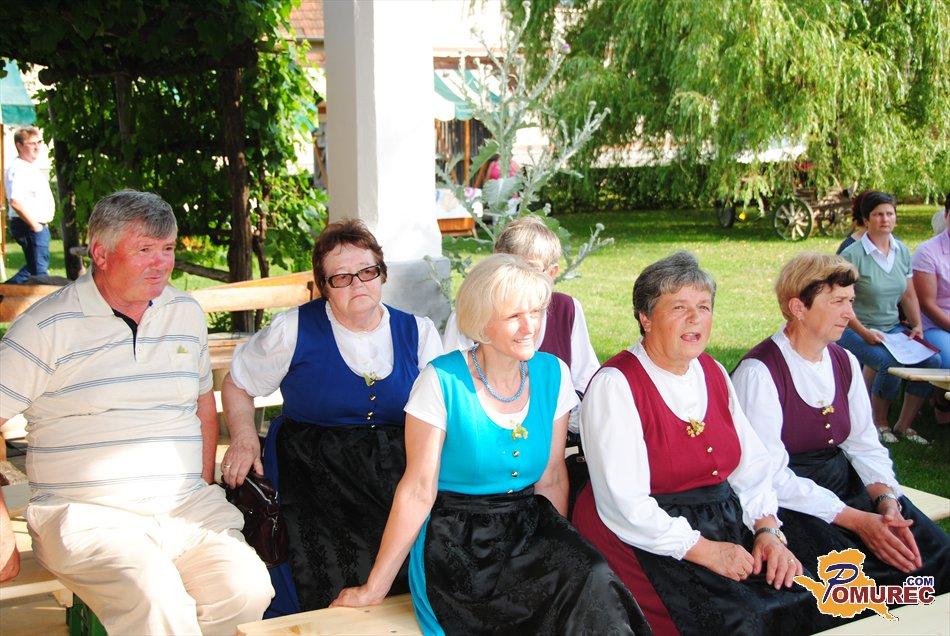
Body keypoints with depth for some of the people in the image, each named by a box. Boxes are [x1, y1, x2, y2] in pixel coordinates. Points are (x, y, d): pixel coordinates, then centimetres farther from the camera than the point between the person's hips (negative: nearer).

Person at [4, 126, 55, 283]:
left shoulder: (33, 169, 16)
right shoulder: (17, 169, -15)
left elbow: (48, 198, 26)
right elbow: (15, 202, -27)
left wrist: (49, 215, 9)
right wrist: (35, 225, -20)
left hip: (40, 225, 10)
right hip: (28, 226, -10)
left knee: (34, 266, 19)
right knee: (40, 269, -6)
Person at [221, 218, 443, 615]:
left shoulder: (418, 333, 8)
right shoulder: (294, 330, 2)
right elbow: (237, 384, 14)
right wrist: (244, 437, -3)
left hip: (397, 474, 2)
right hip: (313, 474, -2)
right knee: (336, 586, -18)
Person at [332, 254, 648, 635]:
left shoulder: (553, 375, 2)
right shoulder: (442, 381, -12)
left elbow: (551, 478, 10)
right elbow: (418, 490, -9)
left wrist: (559, 552, 9)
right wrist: (373, 589, -8)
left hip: (528, 529, 5)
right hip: (456, 540, -4)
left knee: (593, 582, -27)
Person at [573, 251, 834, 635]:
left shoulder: (712, 372, 11)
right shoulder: (615, 385, -12)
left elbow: (752, 464, 12)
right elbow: (624, 505, -18)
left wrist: (768, 530, -4)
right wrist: (704, 550, -18)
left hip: (726, 525, 7)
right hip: (647, 542, -7)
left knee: (806, 605, -10)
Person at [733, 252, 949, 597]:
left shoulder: (845, 362, 10)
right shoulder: (759, 372, -14)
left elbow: (866, 445, 9)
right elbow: (771, 476, -18)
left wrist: (887, 503, -12)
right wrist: (856, 520, -21)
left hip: (845, 484, 7)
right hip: (789, 501, -7)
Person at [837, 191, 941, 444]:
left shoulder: (902, 251, 9)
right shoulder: (853, 255, -11)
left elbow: (908, 294, 17)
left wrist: (917, 326, 3)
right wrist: (865, 333, -19)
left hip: (893, 328, 6)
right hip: (855, 330, -6)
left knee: (932, 361, -17)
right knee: (891, 363, -32)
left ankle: (904, 425, -2)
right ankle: (880, 424, -6)